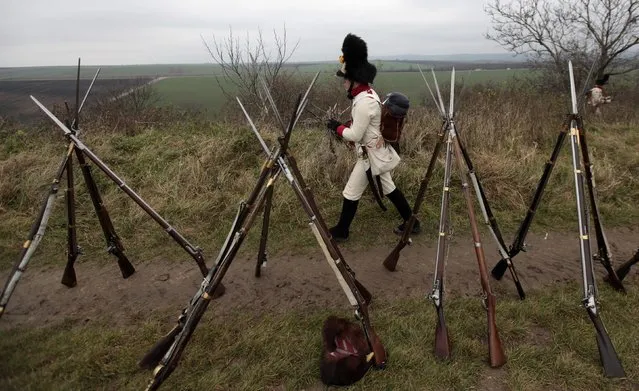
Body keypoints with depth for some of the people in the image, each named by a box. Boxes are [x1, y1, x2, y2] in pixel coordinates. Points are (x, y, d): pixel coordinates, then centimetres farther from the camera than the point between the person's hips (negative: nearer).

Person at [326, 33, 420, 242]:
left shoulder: (364, 102, -27)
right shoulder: (367, 93, 4)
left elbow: (355, 135, -24)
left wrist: (337, 127, -9)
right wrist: (344, 126, 5)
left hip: (370, 154, -10)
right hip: (377, 151, 10)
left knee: (351, 193, 4)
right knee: (388, 187, 19)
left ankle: (341, 231, 20)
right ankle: (411, 222, 29)